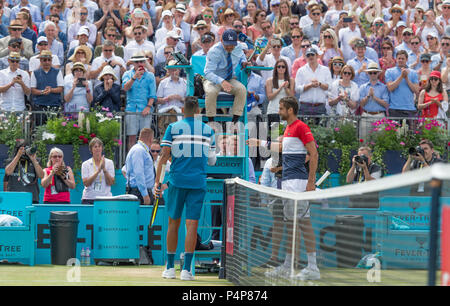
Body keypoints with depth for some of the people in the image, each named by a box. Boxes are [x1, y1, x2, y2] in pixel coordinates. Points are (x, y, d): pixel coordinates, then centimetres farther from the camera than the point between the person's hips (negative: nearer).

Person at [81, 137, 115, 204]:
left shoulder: (109, 163, 6)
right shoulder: (85, 164, 4)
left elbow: (111, 183, -2)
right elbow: (86, 183, -7)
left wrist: (104, 169, -15)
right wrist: (98, 171, -16)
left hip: (105, 199, 0)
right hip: (88, 199, 0)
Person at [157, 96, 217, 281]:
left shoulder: (173, 128, 2)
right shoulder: (208, 131, 7)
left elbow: (164, 156, -2)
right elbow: (212, 160, 13)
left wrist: (157, 181, 0)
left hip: (177, 181, 0)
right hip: (198, 182, 0)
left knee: (173, 223, 10)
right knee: (192, 224, -2)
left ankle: (170, 268, 13)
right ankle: (186, 269, -9)